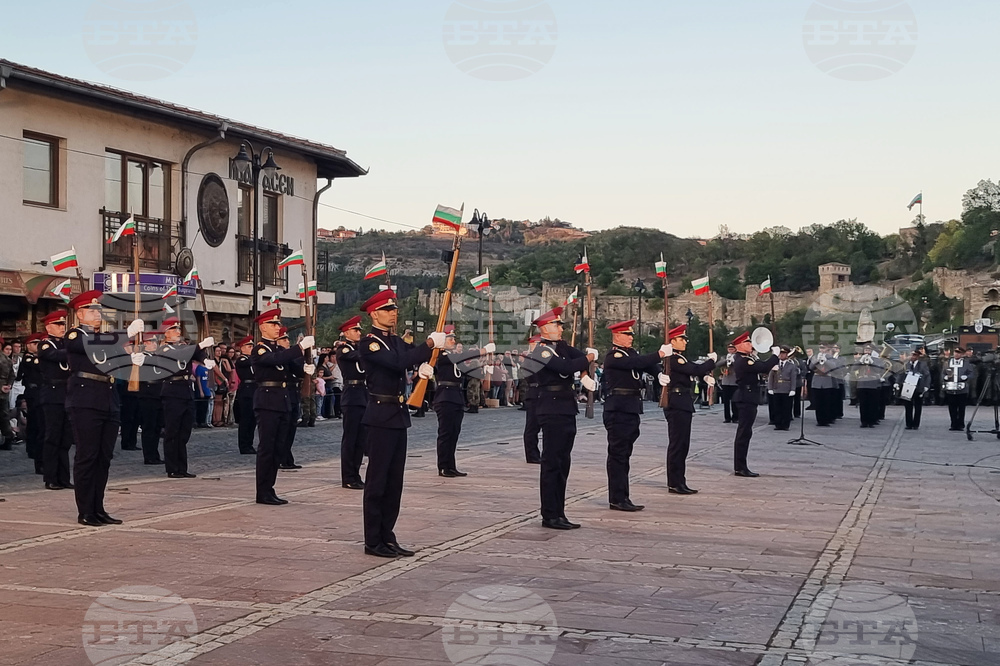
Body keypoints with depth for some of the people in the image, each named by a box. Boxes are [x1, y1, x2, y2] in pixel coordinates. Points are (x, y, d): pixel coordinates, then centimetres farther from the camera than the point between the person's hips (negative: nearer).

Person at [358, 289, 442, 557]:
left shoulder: (397, 341, 15)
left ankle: (387, 536, 18)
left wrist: (427, 364, -9)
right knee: (377, 480, -3)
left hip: (399, 415, 8)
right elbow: (398, 362, -25)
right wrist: (430, 344, -22)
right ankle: (373, 541, 3)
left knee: (394, 480, 11)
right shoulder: (369, 343, -11)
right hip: (381, 416, -8)